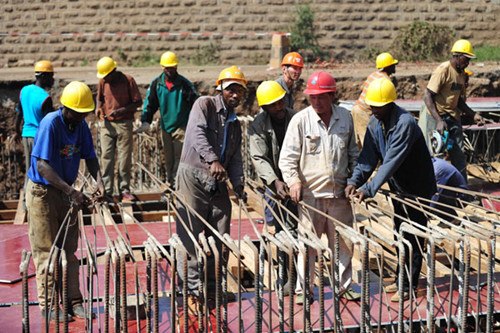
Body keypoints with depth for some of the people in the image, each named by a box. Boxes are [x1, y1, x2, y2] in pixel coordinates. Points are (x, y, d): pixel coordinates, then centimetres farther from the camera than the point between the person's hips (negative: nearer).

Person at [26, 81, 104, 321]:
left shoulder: (81, 125, -2)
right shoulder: (50, 124, -22)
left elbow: (89, 156, 7)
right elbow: (42, 165, -27)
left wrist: (99, 180, -12)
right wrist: (71, 191, -32)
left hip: (65, 191, 7)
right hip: (42, 191, -7)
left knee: (69, 249, 10)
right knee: (46, 252, 0)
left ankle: (73, 301, 16)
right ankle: (48, 305, 8)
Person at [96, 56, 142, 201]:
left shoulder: (128, 80, -8)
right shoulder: (102, 82, 4)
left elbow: (138, 102, -6)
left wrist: (121, 111, -18)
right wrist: (99, 107, -2)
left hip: (124, 124, -3)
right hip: (106, 124, 3)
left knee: (125, 159, 1)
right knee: (106, 158, 1)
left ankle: (124, 190, 10)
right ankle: (107, 191, 6)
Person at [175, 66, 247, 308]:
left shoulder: (235, 124, 19)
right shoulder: (205, 105, -2)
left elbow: (235, 159, 14)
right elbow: (198, 133, -20)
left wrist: (239, 187, -2)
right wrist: (213, 160, -35)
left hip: (219, 184, 7)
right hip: (193, 178, -7)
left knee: (219, 239, 7)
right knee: (191, 237, -4)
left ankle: (212, 288, 19)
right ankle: (193, 289, 4)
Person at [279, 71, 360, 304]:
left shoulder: (345, 117, 5)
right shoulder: (300, 120, -7)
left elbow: (352, 151, 17)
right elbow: (288, 156, -7)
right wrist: (293, 181, -20)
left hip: (339, 193, 3)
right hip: (311, 193, -3)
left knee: (344, 242, 11)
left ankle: (344, 286, 26)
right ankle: (303, 289, 16)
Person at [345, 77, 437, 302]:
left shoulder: (405, 123, -29)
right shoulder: (375, 122, -3)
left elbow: (391, 161, -35)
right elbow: (369, 155, -7)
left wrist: (369, 189, -40)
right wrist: (355, 180, -23)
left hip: (417, 187, -8)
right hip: (398, 187, 8)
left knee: (413, 237, -1)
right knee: (401, 234, 17)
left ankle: (408, 287, 7)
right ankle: (403, 278, 30)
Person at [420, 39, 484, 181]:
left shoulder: (461, 74, 9)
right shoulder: (443, 70, -16)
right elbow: (427, 96, -20)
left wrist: (473, 115, 7)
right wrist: (438, 121, -26)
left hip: (452, 116, 8)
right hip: (435, 116, -8)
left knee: (459, 154, 7)